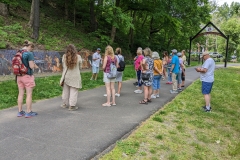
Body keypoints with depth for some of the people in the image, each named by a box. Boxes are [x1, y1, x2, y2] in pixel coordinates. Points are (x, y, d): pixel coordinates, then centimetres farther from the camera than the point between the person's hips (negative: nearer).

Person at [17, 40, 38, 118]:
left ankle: (20, 111, 20)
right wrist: (33, 63, 4)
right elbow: (31, 66, -15)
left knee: (21, 94, 12)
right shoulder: (29, 54, -12)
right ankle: (29, 112, 9)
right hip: (27, 76, -6)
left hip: (19, 76, 7)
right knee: (29, 94, 3)